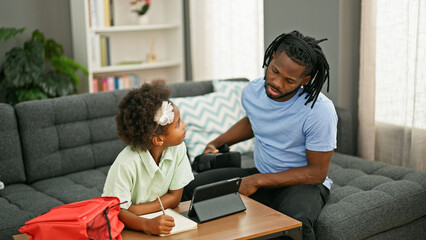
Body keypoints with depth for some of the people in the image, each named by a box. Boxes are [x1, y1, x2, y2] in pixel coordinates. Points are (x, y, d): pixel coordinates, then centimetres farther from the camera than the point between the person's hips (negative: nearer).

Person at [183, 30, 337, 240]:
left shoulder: (320, 110, -24)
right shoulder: (252, 91, -5)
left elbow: (317, 173, -18)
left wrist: (258, 181, -20)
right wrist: (216, 143, 10)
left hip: (304, 182, -5)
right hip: (260, 177, 6)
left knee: (295, 220, -40)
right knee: (194, 187, -12)